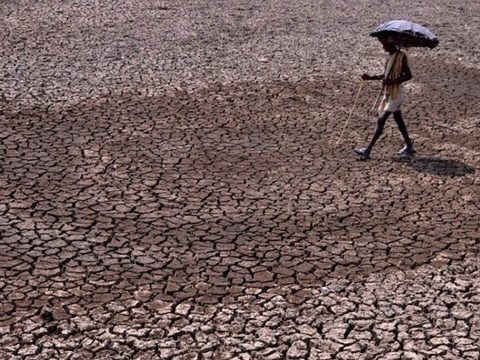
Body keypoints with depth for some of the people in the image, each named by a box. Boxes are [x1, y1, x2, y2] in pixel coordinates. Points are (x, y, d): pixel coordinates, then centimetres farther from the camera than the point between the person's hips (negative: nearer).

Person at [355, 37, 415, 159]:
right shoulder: (390, 56, 10)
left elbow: (408, 75, -19)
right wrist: (371, 78, 5)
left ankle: (368, 150, -10)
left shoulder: (401, 56, -16)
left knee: (381, 120, -10)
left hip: (396, 92, -9)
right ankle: (409, 147, 27)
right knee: (398, 120, 17)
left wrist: (391, 81, -27)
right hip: (389, 92, 9)